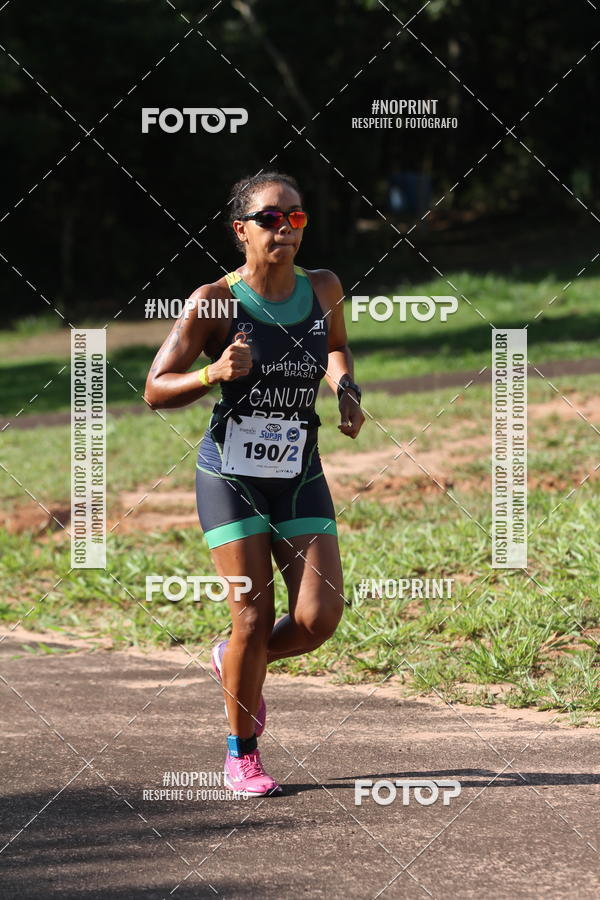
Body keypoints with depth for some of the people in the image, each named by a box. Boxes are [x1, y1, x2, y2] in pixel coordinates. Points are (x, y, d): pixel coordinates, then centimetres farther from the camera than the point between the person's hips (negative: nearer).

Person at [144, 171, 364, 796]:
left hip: (300, 476, 4)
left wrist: (346, 388, 3)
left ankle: (237, 663, 27)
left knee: (320, 616, -7)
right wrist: (214, 374, -27)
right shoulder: (213, 302, -11)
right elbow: (155, 390, -9)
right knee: (254, 617, -6)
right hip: (231, 475, -4)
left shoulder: (323, 289, 1)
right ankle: (241, 753, 15)